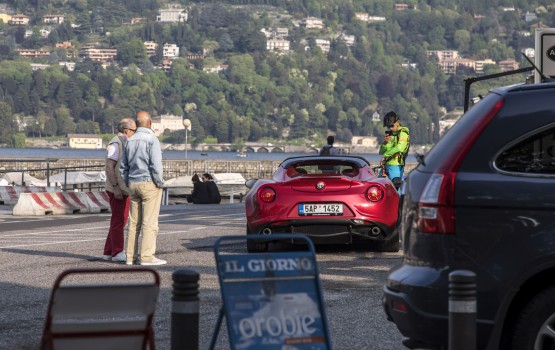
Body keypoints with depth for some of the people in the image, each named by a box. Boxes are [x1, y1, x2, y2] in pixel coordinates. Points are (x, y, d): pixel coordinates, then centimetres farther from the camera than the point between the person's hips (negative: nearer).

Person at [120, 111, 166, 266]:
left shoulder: (130, 141, 9)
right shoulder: (152, 140, -12)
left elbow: (123, 166, 12)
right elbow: (156, 165, -20)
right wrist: (160, 184, -8)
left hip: (134, 184, 7)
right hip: (150, 184, -7)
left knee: (134, 223, 9)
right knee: (150, 222, -6)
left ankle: (131, 256, 9)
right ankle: (147, 257, -9)